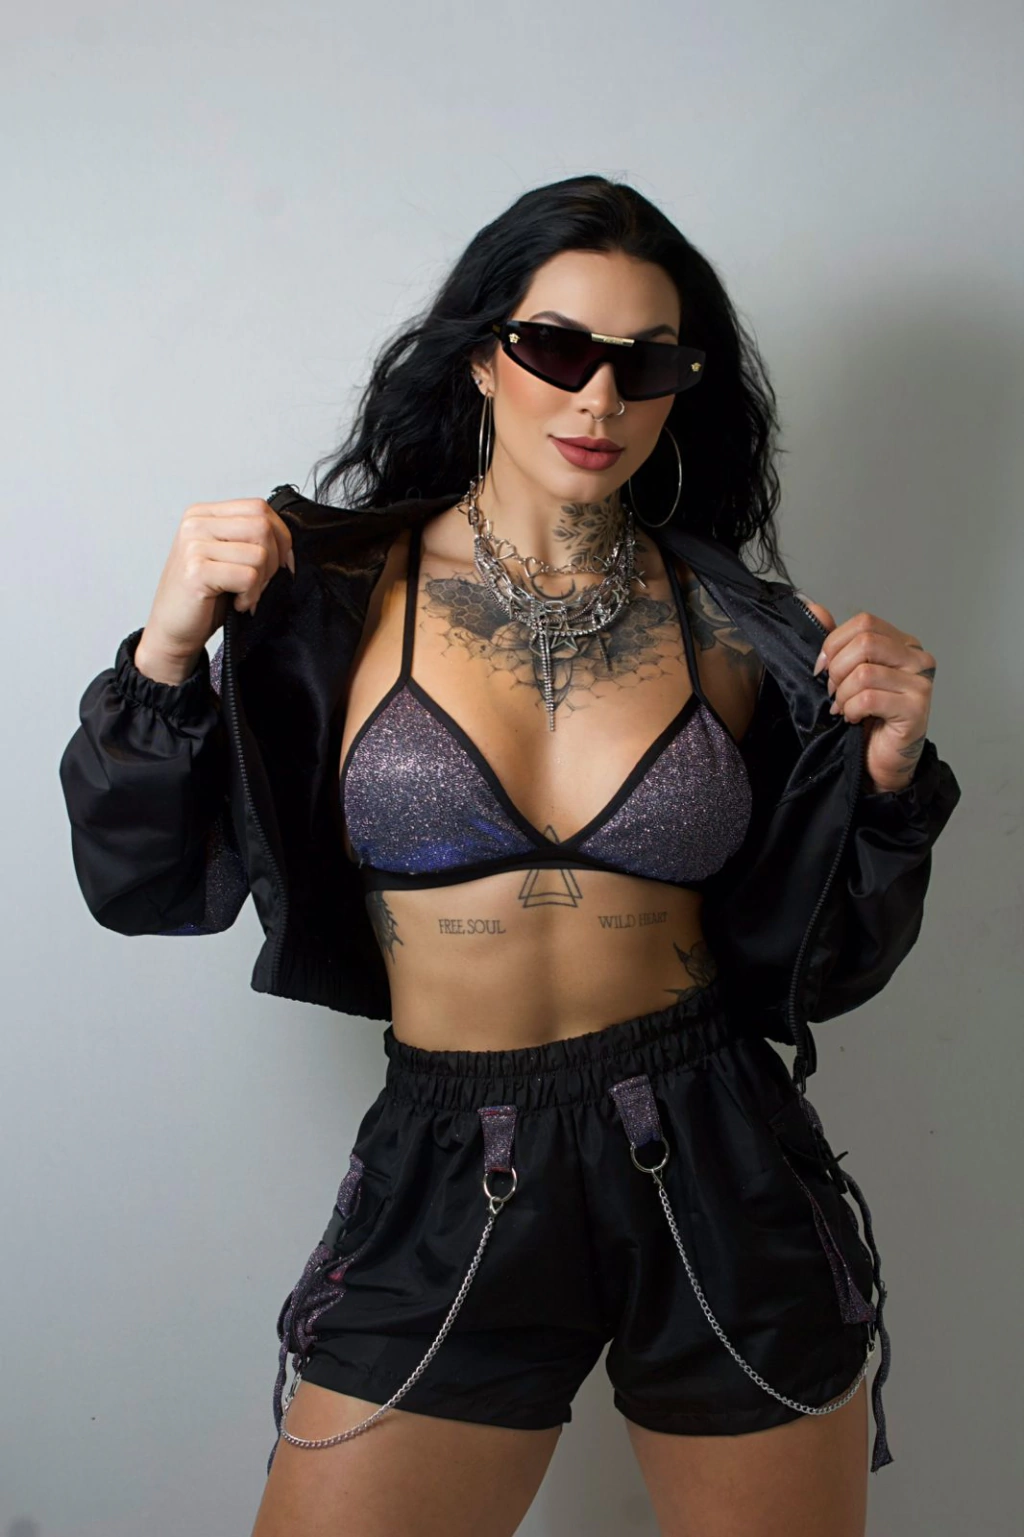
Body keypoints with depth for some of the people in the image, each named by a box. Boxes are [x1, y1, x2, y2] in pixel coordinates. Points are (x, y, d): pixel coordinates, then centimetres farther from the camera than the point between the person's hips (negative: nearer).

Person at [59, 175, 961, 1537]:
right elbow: (149, 889, -3)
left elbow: (824, 965, 6)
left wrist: (888, 778, -10)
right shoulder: (339, 594, -3)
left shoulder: (740, 630, 1)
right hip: (449, 1190, -1)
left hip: (721, 1182, 2)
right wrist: (168, 653, -16)